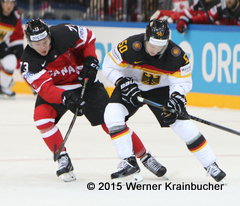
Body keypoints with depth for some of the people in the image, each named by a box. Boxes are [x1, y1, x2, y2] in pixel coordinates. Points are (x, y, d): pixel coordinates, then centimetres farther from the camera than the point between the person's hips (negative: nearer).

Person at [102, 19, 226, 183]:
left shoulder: (177, 55, -24)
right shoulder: (131, 46, -29)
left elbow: (182, 81, -13)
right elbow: (109, 66, -16)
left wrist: (176, 98, -32)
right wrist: (124, 84, -28)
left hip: (160, 89, 0)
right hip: (131, 85, 0)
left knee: (183, 124, -12)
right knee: (112, 114, -24)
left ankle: (211, 165, 1)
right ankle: (130, 162, -15)